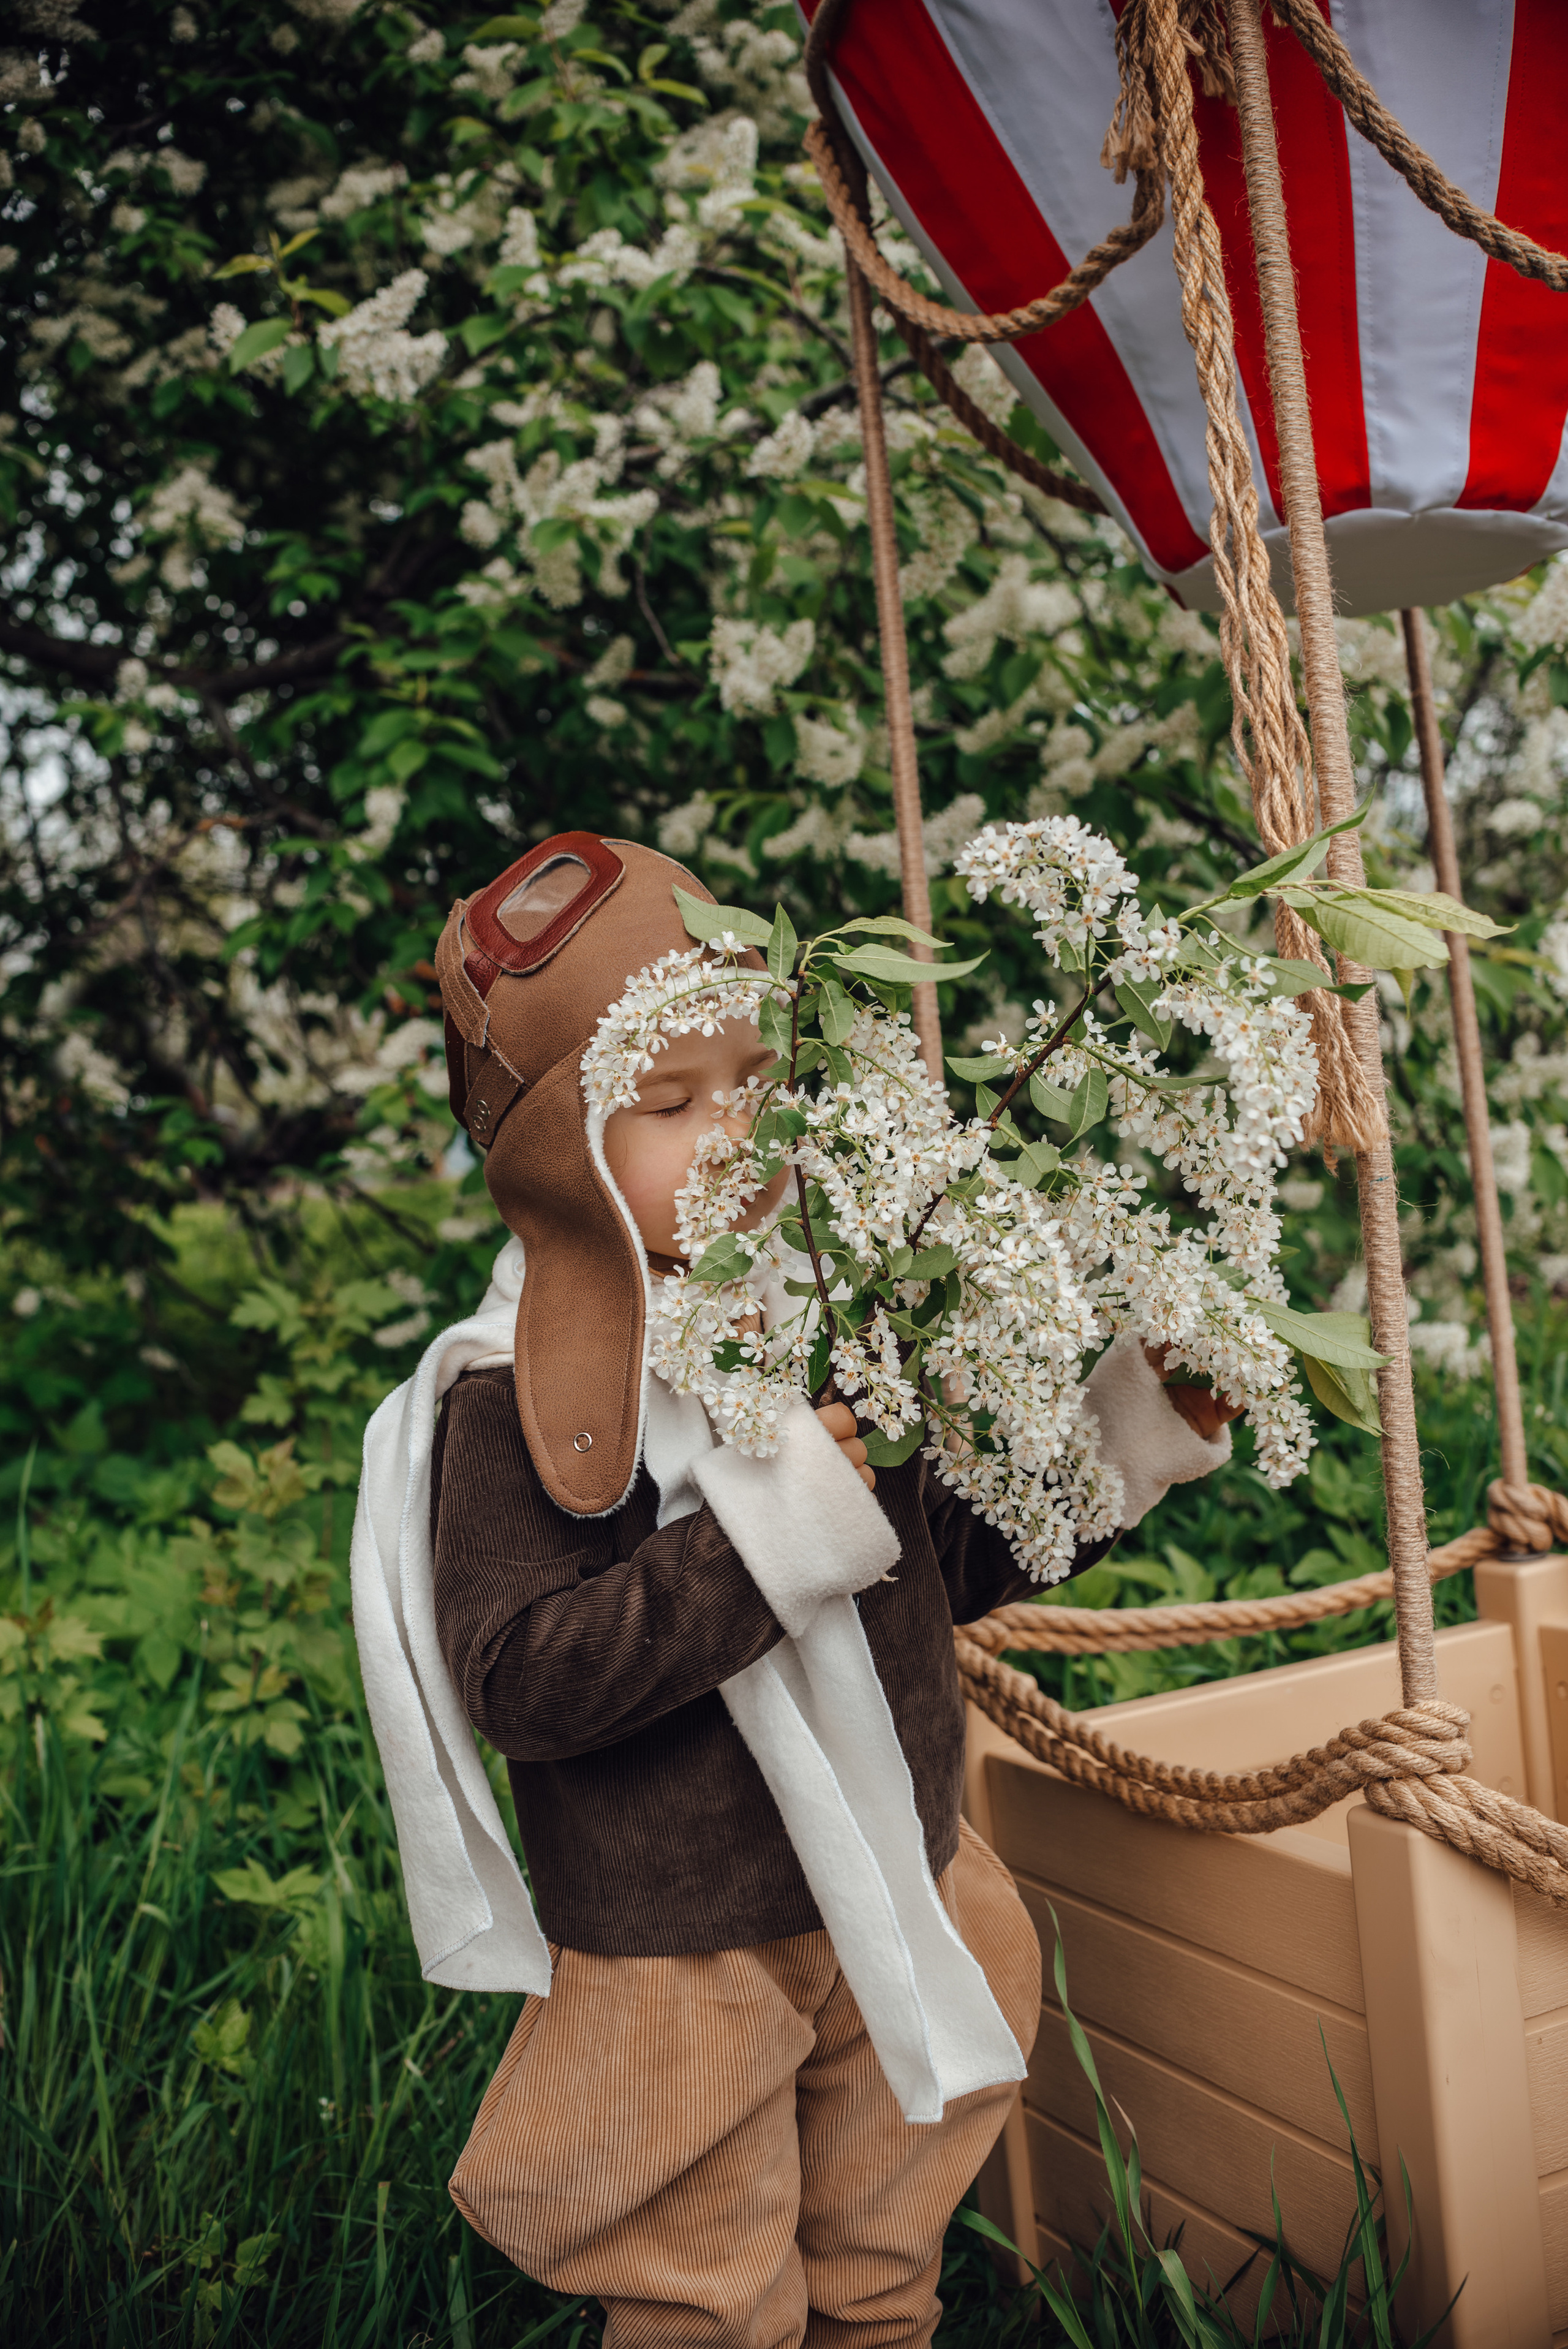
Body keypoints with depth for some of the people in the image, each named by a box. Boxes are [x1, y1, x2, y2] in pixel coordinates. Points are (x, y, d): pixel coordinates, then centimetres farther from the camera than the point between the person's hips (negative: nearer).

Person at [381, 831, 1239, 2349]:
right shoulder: (516, 1408, -19)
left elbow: (959, 1561, 8)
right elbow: (518, 1681, -27)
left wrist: (1142, 1416, -3)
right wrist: (773, 1523, -32)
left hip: (897, 1921, 6)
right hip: (678, 1964, -5)